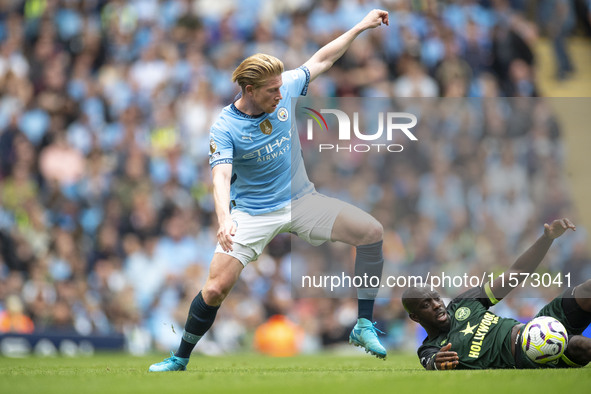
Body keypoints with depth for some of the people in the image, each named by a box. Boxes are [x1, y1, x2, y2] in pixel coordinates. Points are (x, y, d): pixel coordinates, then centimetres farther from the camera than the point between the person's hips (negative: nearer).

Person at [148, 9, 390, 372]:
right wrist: (225, 220, -48)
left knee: (371, 232, -16)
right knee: (216, 289, -15)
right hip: (252, 214, -4)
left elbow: (321, 60, 10)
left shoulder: (284, 90, -6)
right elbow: (222, 177, -29)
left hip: (300, 201, 4)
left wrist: (360, 27, 8)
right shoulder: (224, 128, -18)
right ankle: (180, 359, 9)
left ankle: (364, 327, -6)